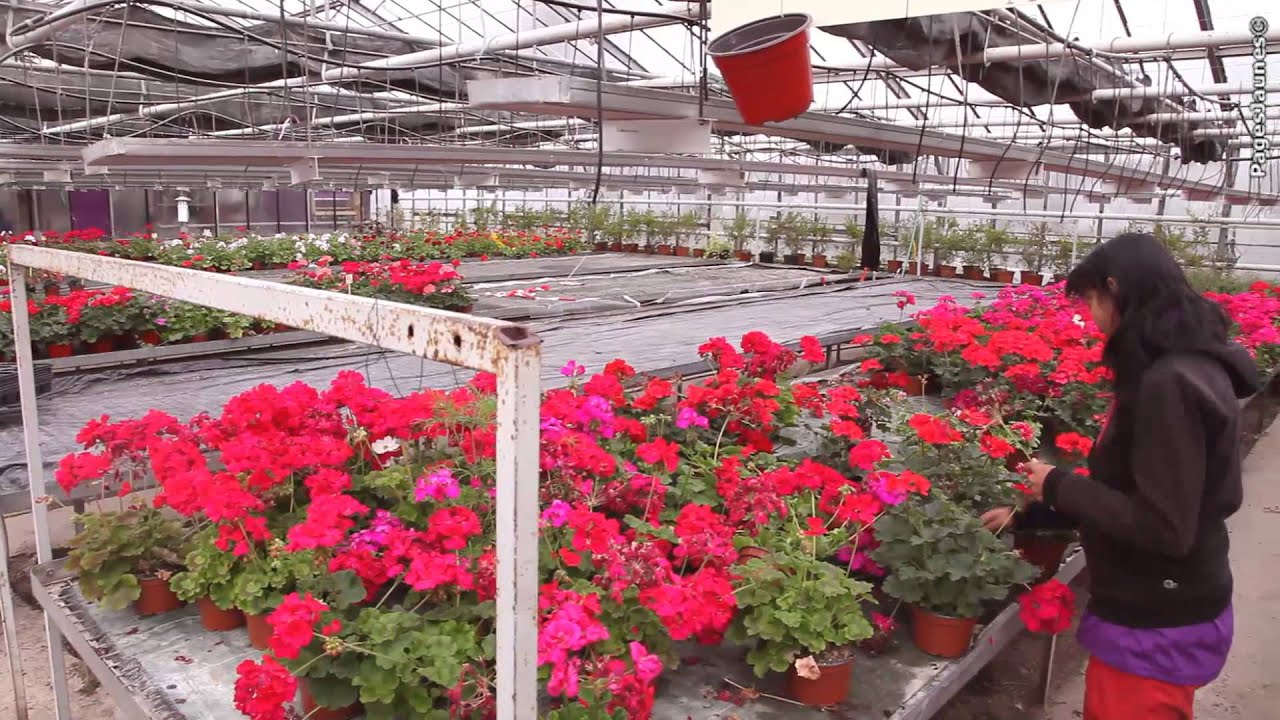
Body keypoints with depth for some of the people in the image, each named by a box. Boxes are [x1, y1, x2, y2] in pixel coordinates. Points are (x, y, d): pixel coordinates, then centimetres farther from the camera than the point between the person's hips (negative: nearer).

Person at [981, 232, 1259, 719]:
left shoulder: (1170, 385, -26)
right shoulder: (1185, 367, 6)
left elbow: (1163, 527, -28)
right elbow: (1133, 486, 12)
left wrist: (1059, 486, -16)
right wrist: (1033, 510, 13)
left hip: (1157, 627, -9)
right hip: (1166, 610, 9)